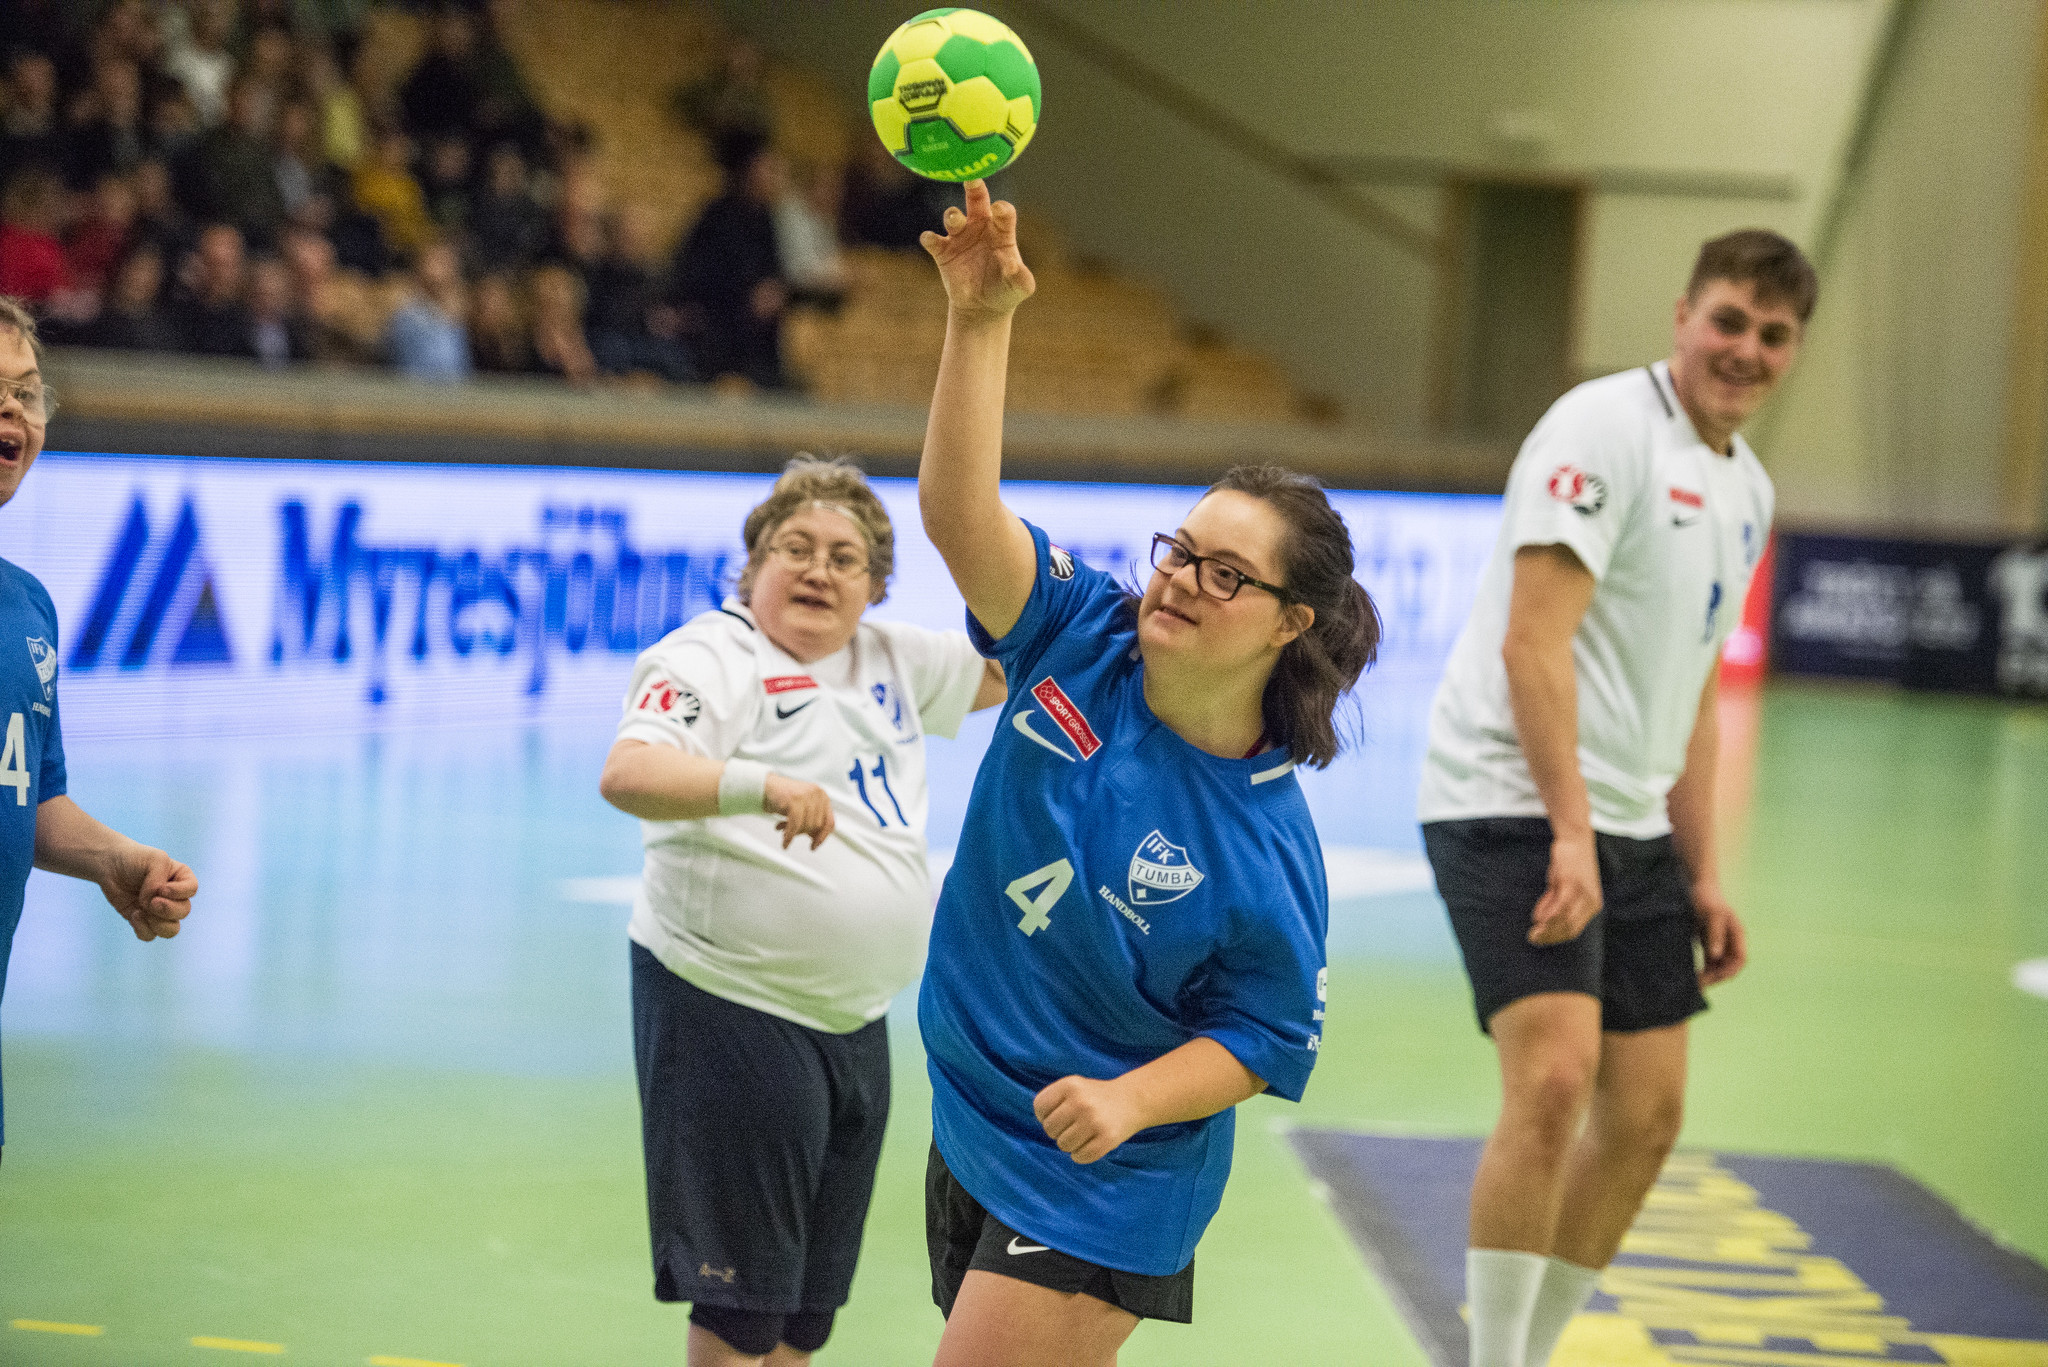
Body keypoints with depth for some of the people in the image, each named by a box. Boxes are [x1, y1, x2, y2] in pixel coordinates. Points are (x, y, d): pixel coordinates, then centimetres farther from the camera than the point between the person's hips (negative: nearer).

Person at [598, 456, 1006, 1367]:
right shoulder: (710, 659, -10)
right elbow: (627, 775, -27)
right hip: (730, 1008, -8)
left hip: (855, 1020, 8)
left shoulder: (892, 659, 13)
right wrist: (763, 785, -43)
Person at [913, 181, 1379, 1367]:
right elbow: (959, 510, -21)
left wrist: (1128, 1101, -26)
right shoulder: (1082, 638, -9)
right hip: (972, 1130, 6)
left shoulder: (1270, 847, -19)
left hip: (1103, 1183, -6)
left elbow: (1267, 1040, -11)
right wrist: (981, 318, -32)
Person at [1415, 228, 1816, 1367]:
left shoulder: (1747, 488, 15)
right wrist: (1570, 834, -25)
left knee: (1645, 1113, 7)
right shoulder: (1603, 429, -12)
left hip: (1630, 829, 9)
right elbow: (1534, 644, -19)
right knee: (1555, 1078, -21)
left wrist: (1701, 872, 17)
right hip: (1515, 808, -9)